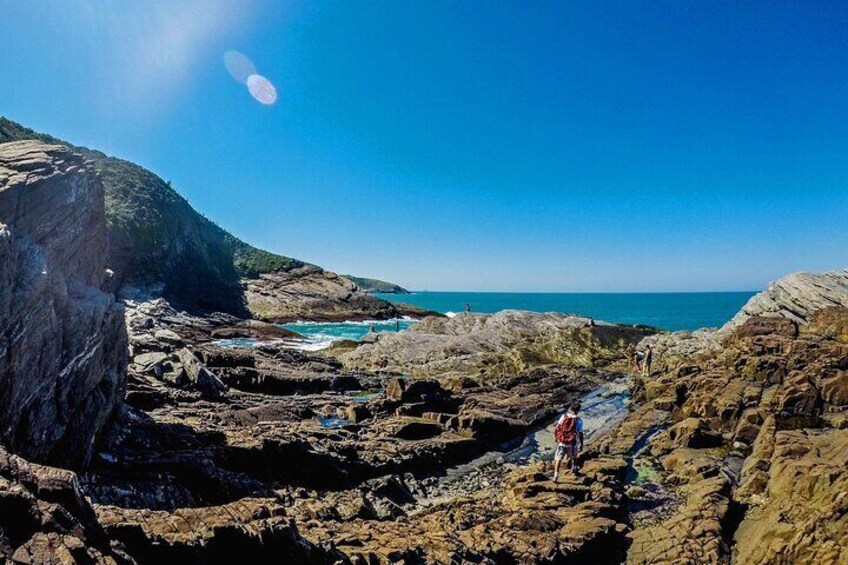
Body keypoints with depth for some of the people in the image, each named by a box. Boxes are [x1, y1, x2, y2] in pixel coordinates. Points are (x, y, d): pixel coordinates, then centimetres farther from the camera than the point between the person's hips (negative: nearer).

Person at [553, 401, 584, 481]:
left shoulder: (563, 417, -7)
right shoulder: (579, 420, -12)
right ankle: (573, 468, 48)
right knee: (573, 456, 29)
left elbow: (556, 429, -4)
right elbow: (580, 434, -11)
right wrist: (581, 445, 0)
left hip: (561, 442, 0)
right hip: (572, 443, 0)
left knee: (558, 459, 8)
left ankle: (556, 475, 0)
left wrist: (556, 437, 14)